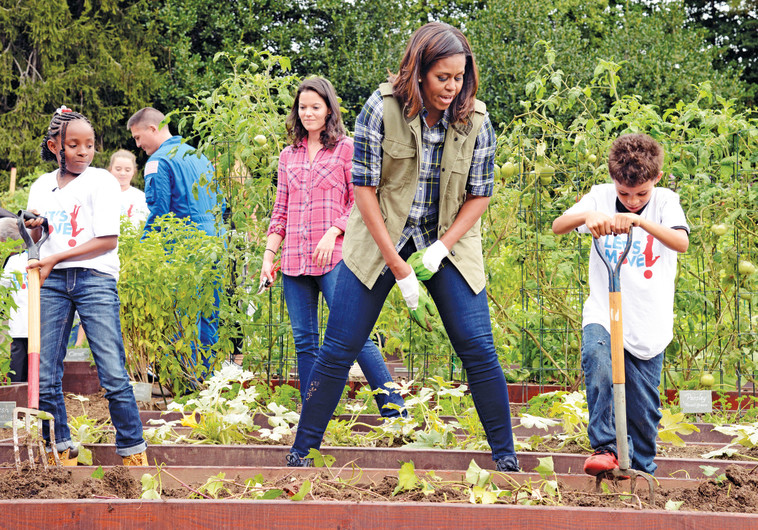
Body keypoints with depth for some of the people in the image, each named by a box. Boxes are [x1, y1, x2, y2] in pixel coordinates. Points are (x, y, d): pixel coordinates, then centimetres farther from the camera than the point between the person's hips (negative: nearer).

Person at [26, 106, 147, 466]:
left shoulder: (101, 181, 1)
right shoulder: (41, 187, 15)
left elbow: (108, 240, -7)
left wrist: (56, 259, -11)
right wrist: (33, 231, -1)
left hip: (95, 278, -4)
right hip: (52, 283, 4)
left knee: (113, 375, -10)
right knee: (45, 376, 0)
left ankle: (133, 452, -3)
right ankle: (60, 449, 12)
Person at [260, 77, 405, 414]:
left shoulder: (346, 149, 3)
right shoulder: (288, 156, 17)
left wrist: (333, 232, -14)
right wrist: (268, 256, 10)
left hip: (334, 257, -5)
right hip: (294, 260, 5)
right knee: (304, 342, 4)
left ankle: (394, 410, -9)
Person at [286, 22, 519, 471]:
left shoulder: (475, 121, -10)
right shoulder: (382, 109, -16)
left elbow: (480, 195, -1)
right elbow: (364, 188, -14)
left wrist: (436, 252, -14)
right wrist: (400, 269, -17)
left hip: (448, 240, 1)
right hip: (380, 239, -1)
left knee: (479, 349, -7)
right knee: (339, 349, -2)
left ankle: (506, 457, 5)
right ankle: (302, 451, 10)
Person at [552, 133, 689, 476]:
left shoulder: (665, 201, -4)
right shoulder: (600, 197, 0)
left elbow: (681, 242, -23)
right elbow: (557, 226, -12)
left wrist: (639, 220, -37)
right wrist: (586, 216, -32)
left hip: (648, 323, 0)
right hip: (604, 312, 0)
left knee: (643, 406, 4)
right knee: (598, 362, -29)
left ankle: (641, 468, 26)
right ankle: (604, 448, -20)